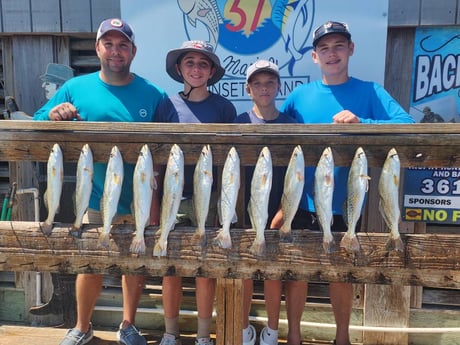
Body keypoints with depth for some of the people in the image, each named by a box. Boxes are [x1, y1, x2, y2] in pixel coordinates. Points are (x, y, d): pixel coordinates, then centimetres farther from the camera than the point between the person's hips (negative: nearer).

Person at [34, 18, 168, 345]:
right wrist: (53, 116, -20)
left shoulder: (154, 95, -5)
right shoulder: (76, 88, -1)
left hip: (140, 201, 0)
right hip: (96, 200, 1)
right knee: (90, 266, 12)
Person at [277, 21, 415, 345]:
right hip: (302, 202, 2)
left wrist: (361, 123, -28)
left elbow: (408, 125, -13)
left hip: (343, 204, -1)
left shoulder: (370, 92, -1)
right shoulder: (300, 95, 4)